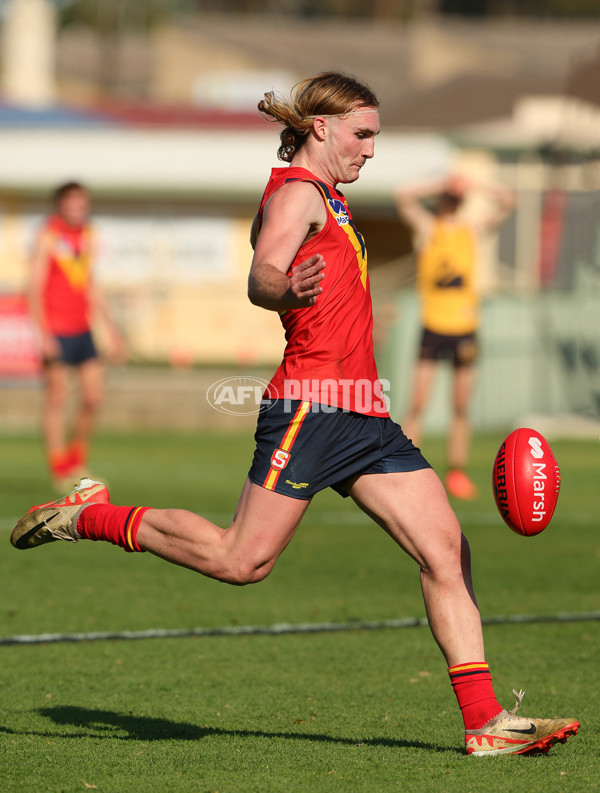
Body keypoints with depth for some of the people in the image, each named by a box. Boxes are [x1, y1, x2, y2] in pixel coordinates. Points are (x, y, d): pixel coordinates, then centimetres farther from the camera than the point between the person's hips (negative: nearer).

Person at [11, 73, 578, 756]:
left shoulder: (328, 199, 25)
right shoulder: (298, 192, -5)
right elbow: (260, 278, -24)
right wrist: (287, 289, -44)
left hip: (363, 413, 9)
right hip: (312, 401, -9)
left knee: (445, 550, -2)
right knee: (242, 560, -10)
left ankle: (485, 720, -3)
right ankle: (88, 517, 10)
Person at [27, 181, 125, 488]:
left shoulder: (87, 236, 12)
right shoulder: (47, 237, -8)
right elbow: (35, 287, -11)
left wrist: (110, 328, 20)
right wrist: (44, 333, -17)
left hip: (82, 330, 6)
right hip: (55, 332, -6)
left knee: (94, 396, 2)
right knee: (57, 398, -3)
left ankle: (77, 460, 19)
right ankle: (59, 469, 4)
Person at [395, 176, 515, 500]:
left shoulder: (472, 231, 9)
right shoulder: (427, 227, 3)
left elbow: (507, 202, 7)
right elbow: (403, 197, -12)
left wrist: (472, 187, -4)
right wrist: (442, 185, -12)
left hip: (465, 327, 2)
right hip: (433, 325, -2)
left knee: (461, 408, 5)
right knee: (417, 404, -7)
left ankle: (457, 472, 11)